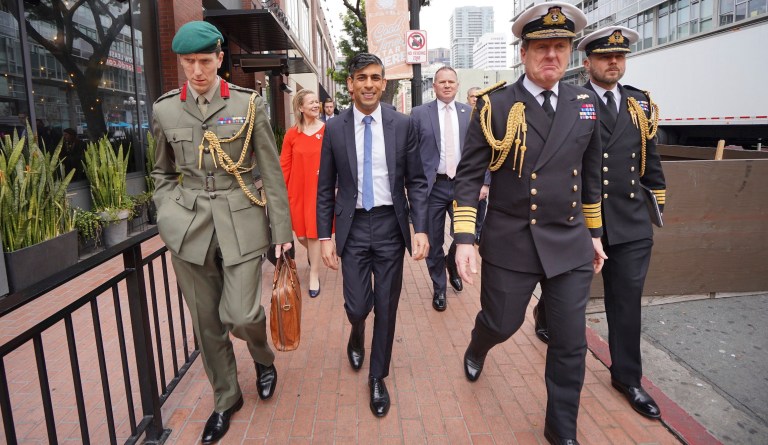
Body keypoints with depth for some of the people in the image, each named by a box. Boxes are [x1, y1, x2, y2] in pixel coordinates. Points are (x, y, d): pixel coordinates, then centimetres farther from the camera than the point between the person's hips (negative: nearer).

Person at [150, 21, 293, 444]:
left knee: (241, 314, -7)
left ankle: (264, 359, 30)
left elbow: (271, 171, -1)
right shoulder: (165, 109, 5)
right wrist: (169, 214, 3)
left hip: (241, 222, -2)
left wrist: (282, 230, -2)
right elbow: (162, 172, 18)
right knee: (207, 322, 10)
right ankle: (225, 398, 32)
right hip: (189, 230, 3)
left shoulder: (248, 103, -2)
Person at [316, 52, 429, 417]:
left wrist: (420, 229, -9)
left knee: (386, 307, 8)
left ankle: (378, 377, 29)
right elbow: (325, 188, 3)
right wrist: (325, 237, 0)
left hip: (390, 225, 0)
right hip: (353, 226, 0)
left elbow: (416, 181, 1)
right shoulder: (335, 129, 0)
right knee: (357, 306, 2)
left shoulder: (402, 125, -2)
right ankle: (357, 335, 41)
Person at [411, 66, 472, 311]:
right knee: (434, 242, 8)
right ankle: (439, 288, 29)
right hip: (432, 186, -1)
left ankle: (452, 264, 38)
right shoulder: (419, 113, 0)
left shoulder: (469, 113, 6)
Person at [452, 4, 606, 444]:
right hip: (510, 243, -3)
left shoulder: (586, 104, 5)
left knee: (571, 342, 8)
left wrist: (594, 232, 15)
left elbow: (591, 175, 13)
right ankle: (477, 350, 52)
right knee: (501, 323, 13)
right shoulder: (495, 105, -7)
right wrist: (465, 238, -15)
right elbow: (469, 175, -8)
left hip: (570, 245, 3)